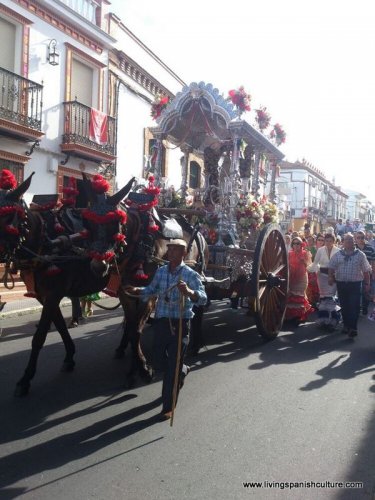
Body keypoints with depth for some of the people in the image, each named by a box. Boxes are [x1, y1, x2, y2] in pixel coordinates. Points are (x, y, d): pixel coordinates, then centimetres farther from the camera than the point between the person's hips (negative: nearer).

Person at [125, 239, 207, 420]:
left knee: (173, 367, 2)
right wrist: (136, 290, -3)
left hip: (180, 325, -5)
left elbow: (203, 298, -24)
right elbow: (151, 291, 16)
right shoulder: (160, 271, 3)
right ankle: (182, 370, 49)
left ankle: (168, 407, 18)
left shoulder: (190, 275, -13)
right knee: (158, 363, 17)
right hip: (160, 322, 5)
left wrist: (189, 292, -44)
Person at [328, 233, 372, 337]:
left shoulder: (360, 255, 2)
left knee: (354, 306, -6)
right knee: (344, 306, 10)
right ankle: (346, 325, 22)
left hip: (355, 284, -2)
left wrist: (367, 284, 0)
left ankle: (353, 328, -2)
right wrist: (330, 277, -6)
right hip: (341, 284, 2)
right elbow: (331, 267, 10)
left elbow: (366, 270, 3)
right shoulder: (338, 255, 6)